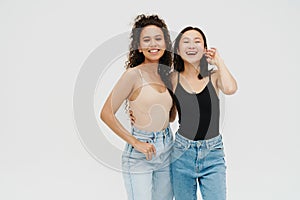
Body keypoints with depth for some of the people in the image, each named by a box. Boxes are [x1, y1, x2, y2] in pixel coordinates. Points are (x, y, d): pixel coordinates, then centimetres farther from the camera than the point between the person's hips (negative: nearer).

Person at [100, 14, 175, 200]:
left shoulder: (167, 75, 7)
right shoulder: (133, 75, -12)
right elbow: (106, 114, -12)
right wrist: (135, 143, -14)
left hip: (167, 150, 6)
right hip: (140, 156, -6)